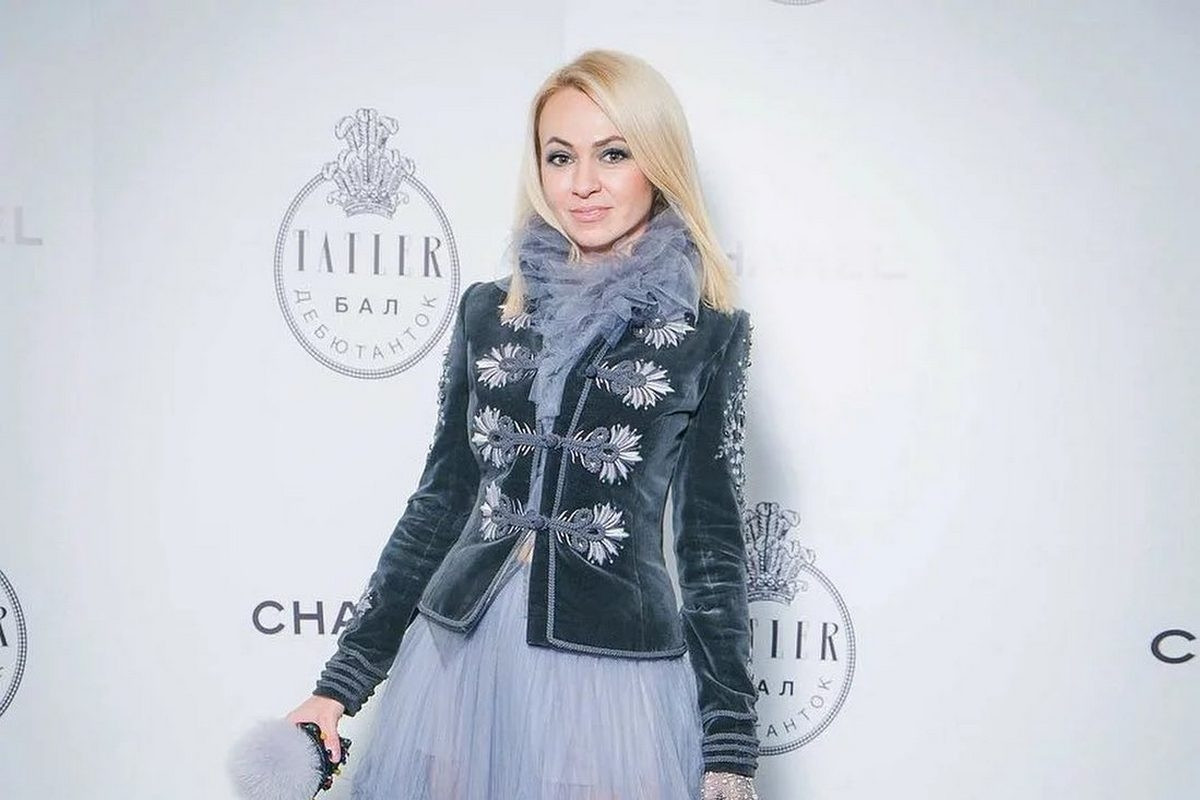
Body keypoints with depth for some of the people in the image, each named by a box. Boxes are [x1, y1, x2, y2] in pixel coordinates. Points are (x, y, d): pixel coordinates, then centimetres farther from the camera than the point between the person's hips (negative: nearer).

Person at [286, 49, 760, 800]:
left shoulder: (707, 329, -2)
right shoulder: (488, 310, 5)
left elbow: (713, 540, 0)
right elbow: (441, 499, 10)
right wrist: (343, 678, 8)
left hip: (610, 670, -3)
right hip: (458, 656, 3)